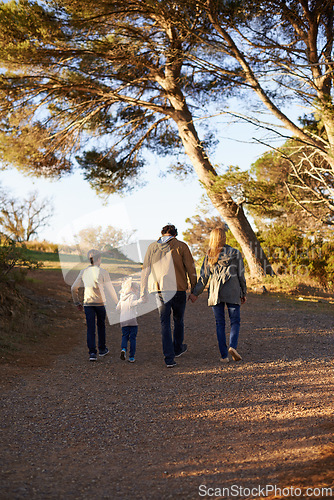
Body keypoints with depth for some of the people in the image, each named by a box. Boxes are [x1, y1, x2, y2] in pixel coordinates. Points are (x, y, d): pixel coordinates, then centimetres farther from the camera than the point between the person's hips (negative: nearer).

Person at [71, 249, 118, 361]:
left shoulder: (83, 272, 3)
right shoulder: (103, 272, -8)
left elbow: (74, 288, 8)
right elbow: (110, 289, -7)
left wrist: (77, 302, 20)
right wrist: (117, 301, 6)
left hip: (87, 303, 2)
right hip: (100, 302, -2)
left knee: (90, 328, 1)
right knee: (101, 325, 18)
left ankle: (92, 352, -10)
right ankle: (102, 349, 29)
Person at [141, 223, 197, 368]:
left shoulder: (152, 247, 8)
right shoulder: (181, 246, 0)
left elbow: (145, 271, 9)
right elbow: (191, 269, -1)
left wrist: (143, 291, 14)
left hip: (160, 291, 2)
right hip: (178, 289, -1)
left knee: (165, 323, 4)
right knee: (178, 320, 18)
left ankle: (169, 358, -3)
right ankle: (177, 348, 36)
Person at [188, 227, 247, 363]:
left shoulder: (209, 255, 5)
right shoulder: (235, 253, 2)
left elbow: (203, 276, 4)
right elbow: (241, 275, 3)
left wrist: (195, 293, 11)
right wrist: (243, 293, 12)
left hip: (215, 292, 2)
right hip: (232, 292, -1)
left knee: (220, 324, 7)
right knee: (235, 321, 6)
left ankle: (224, 355, 3)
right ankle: (233, 346, -18)